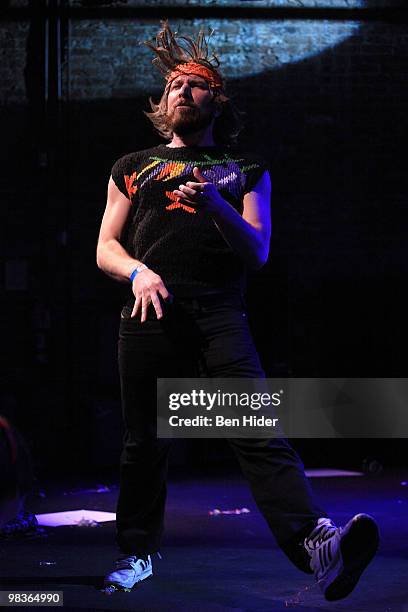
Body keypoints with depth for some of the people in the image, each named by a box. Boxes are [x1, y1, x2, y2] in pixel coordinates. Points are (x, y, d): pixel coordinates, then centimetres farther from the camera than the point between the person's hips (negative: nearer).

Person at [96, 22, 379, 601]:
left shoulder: (246, 169, 19)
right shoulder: (134, 167, 22)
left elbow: (257, 251, 8)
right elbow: (105, 248, 17)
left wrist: (215, 204, -11)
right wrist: (138, 270, -7)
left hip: (219, 313, -2)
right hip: (149, 314, 2)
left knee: (259, 428, -18)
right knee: (145, 440, 3)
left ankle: (316, 543, -33)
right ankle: (137, 551, 20)